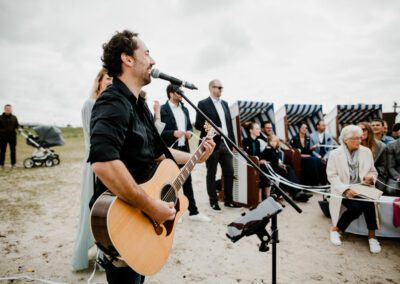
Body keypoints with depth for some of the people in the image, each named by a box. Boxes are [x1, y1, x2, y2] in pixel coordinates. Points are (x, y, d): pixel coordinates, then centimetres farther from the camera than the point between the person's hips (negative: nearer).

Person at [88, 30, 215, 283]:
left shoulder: (138, 104, 9)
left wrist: (197, 158, 13)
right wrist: (151, 206, -33)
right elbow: (103, 162, -40)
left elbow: (156, 152, 18)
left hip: (140, 216, 10)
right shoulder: (113, 102, -24)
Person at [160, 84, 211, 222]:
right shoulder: (162, 110, -7)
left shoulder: (185, 109, 15)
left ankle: (193, 212, 16)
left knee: (187, 181, 9)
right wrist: (173, 133, -21)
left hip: (184, 148, 6)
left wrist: (189, 132, 0)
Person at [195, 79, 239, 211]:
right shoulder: (203, 104, -3)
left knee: (229, 172, 7)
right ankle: (213, 201, 15)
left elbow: (229, 122, 16)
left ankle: (228, 200, 20)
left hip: (226, 143, 6)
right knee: (211, 174, 4)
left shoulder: (225, 103, 17)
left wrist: (232, 140, 10)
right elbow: (198, 124, -9)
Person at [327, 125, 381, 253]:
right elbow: (332, 176, -9)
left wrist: (370, 178, -12)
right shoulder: (335, 154, -5)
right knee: (356, 207, -29)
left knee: (369, 204, -29)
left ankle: (372, 235, -8)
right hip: (344, 190, -3)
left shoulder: (366, 151, 5)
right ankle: (336, 229, -4)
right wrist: (345, 189, -23)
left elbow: (373, 172, 13)